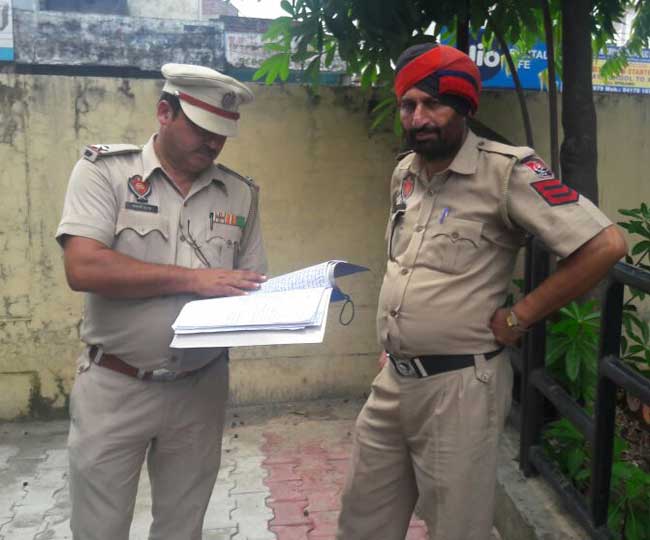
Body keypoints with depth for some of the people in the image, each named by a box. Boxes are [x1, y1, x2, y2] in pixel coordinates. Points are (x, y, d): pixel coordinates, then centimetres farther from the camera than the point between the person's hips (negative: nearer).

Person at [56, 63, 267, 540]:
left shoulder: (241, 193, 5)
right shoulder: (104, 169, -6)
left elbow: (253, 288, 9)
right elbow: (84, 268, -19)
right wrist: (194, 278, -20)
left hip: (200, 391, 3)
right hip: (114, 388, -3)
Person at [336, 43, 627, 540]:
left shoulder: (506, 170, -16)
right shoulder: (403, 174, 7)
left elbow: (605, 245, -22)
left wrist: (516, 319, -16)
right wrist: (391, 337, 14)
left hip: (459, 384, -7)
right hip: (393, 378, 7)